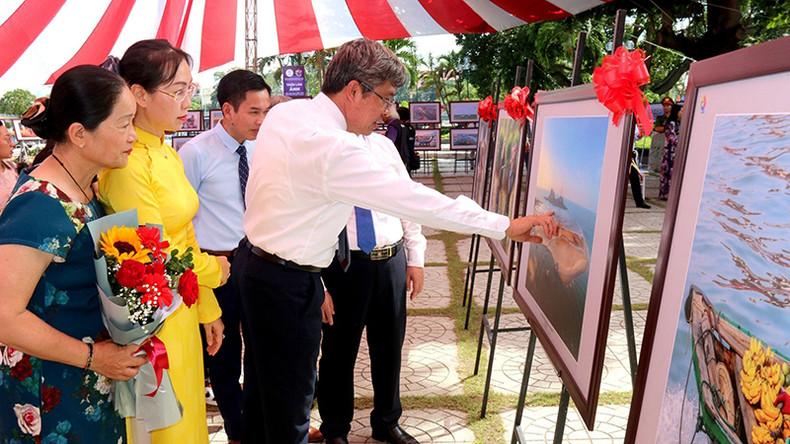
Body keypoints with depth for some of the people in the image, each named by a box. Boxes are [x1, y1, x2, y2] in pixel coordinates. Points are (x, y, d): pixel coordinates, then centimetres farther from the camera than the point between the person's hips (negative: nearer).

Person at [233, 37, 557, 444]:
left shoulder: (283, 112, 1)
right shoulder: (335, 149, -28)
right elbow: (417, 201, -28)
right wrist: (507, 226, -22)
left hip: (251, 258, 10)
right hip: (287, 284, -9)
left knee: (261, 384, 27)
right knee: (289, 410, 10)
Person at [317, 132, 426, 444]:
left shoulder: (384, 146, 7)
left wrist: (416, 258, 7)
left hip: (392, 262, 5)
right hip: (343, 265, -4)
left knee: (390, 347, 19)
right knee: (340, 351, 12)